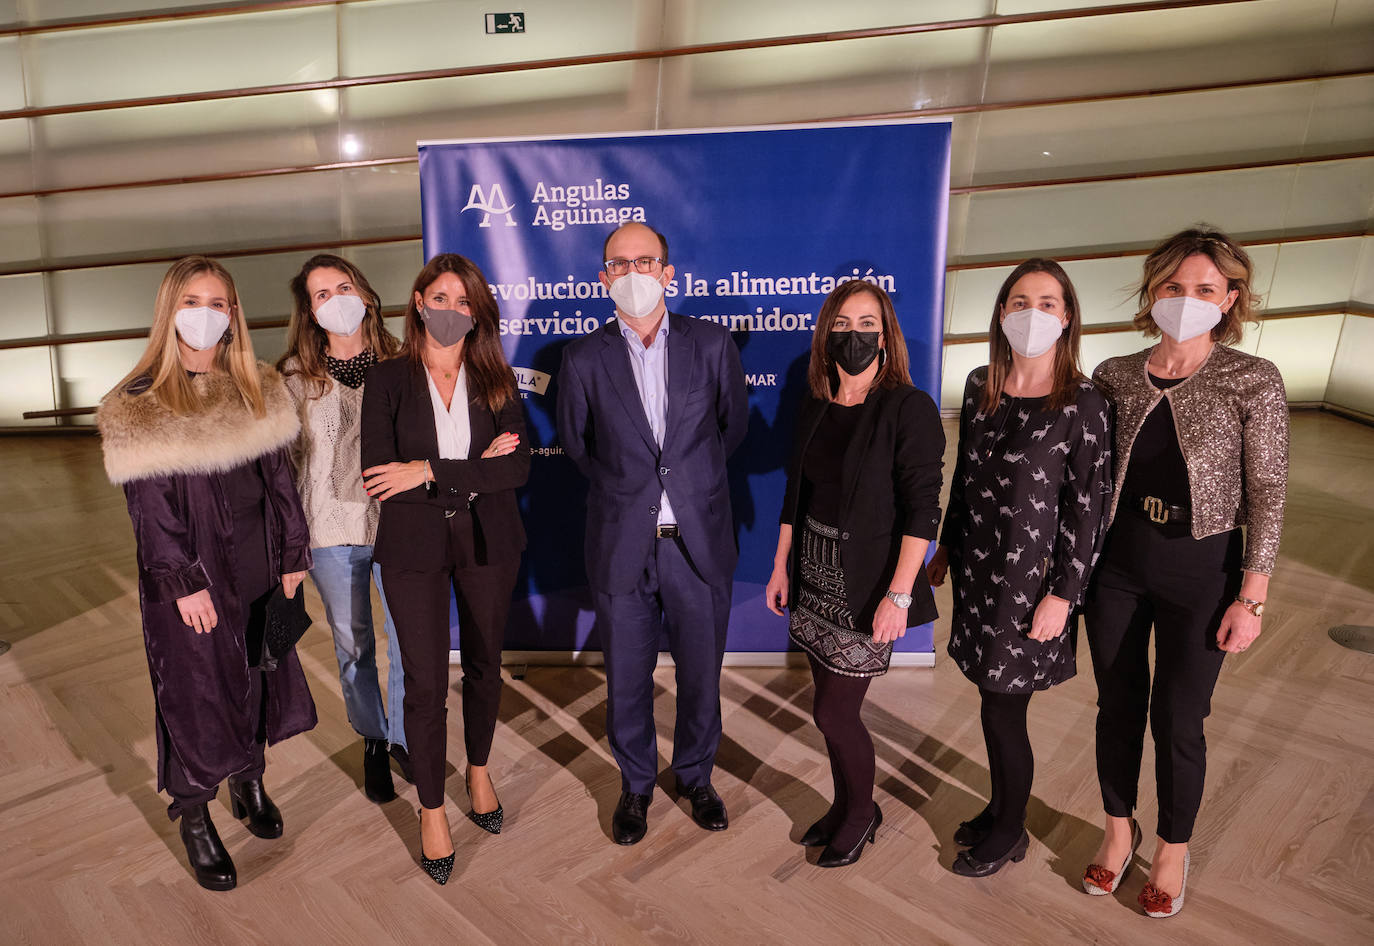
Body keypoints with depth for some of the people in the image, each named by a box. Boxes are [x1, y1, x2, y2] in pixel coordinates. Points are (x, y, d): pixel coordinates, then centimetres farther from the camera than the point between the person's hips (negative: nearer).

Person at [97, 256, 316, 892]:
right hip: (191, 577, -4)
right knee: (197, 691, 6)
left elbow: (279, 477, 5)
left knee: (260, 676, 16)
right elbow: (149, 505, -10)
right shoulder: (138, 405, -8)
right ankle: (194, 820, 26)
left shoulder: (258, 389, 4)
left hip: (258, 566, 4)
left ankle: (249, 780, 39)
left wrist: (292, 554, 3)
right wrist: (182, 583, -13)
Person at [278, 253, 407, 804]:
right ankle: (372, 742, 35)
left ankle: (403, 739, 27)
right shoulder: (294, 376, 0)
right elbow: (286, 460, 5)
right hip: (331, 531, 1)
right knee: (352, 645, 14)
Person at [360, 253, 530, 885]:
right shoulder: (387, 380, -3)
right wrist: (477, 467, -15)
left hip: (488, 542, 2)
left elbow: (518, 468, -11)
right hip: (414, 547, -2)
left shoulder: (496, 380, 1)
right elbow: (378, 475, -12)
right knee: (425, 683, 3)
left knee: (484, 664, 17)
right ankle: (432, 809, 24)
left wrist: (431, 471, -18)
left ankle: (479, 769, 42)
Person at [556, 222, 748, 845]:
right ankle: (635, 785, 38)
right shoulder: (584, 358, -2)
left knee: (701, 676, 14)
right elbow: (574, 442, 12)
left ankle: (695, 777, 40)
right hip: (622, 547, 0)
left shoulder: (713, 344, -1)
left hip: (700, 542, 1)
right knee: (627, 680, 13)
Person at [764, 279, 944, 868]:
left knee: (834, 713, 1)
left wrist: (898, 594, -19)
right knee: (834, 707, 15)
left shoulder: (909, 408, -11)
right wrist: (781, 566, 12)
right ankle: (846, 807, 37)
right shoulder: (815, 407, 7)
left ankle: (862, 811, 29)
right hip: (816, 577, 6)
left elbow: (922, 510, -15)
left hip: (866, 586, -5)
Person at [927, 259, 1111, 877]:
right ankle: (1001, 809, 39)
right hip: (978, 565, 5)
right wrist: (947, 547, 16)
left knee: (1001, 711, 5)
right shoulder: (980, 386, 4)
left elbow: (1087, 509, -11)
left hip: (1030, 577, -5)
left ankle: (1010, 832, 29)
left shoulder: (1082, 405, -13)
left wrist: (1063, 594, -12)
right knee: (994, 699, 16)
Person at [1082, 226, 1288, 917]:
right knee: (1118, 705, 15)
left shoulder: (1252, 381, -8)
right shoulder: (1115, 377, -1)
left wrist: (1252, 598, -9)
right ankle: (1119, 831, 38)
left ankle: (1173, 850, 35)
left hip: (1201, 572, -2)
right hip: (1117, 562, 3)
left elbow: (1267, 496, -7)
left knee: (1177, 719, 9)